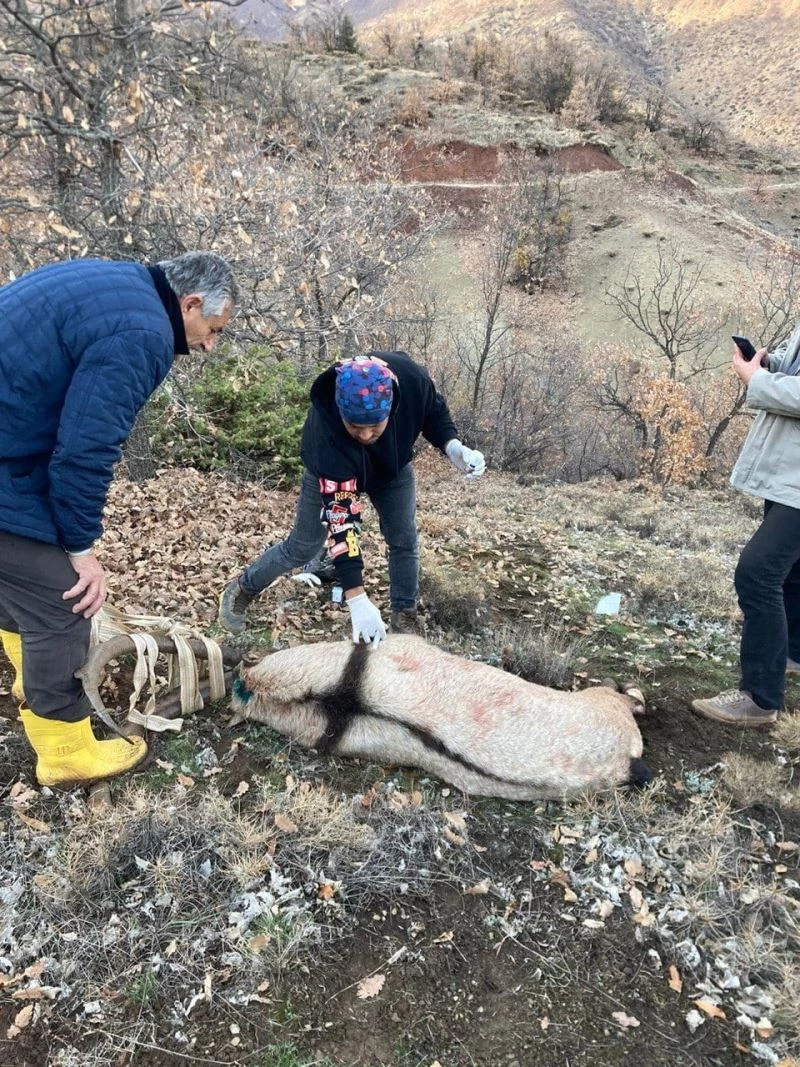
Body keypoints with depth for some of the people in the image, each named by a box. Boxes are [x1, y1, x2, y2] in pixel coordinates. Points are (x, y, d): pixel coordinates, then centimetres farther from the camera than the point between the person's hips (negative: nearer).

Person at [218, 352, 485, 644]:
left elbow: (434, 411, -11)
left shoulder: (412, 379, -37)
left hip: (393, 466, 3)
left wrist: (453, 447, -31)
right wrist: (356, 599, -47)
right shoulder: (324, 429, -46)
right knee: (302, 546, 5)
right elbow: (340, 519, -45)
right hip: (332, 471, -3)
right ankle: (242, 589, 28)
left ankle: (404, 617, 16)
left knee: (404, 540, -2)